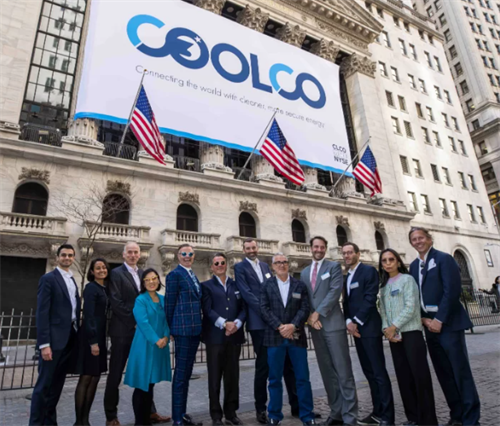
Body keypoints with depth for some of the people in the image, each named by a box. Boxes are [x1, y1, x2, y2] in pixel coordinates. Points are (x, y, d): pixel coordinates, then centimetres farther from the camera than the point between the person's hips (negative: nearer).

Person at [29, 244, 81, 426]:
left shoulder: (72, 280, 15)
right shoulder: (48, 279, -7)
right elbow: (42, 313, -13)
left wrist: (77, 336, 8)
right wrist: (44, 344, -18)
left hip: (70, 339, 7)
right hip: (54, 338, -7)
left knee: (57, 383, 15)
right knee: (44, 384, 1)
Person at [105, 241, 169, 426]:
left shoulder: (143, 273, 12)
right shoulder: (116, 273, -7)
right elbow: (116, 302, -14)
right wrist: (134, 319, -15)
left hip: (141, 330, 6)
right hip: (123, 330, -6)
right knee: (116, 374, 7)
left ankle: (149, 411, 24)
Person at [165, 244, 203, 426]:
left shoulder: (193, 275, 15)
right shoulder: (174, 275, -11)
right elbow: (169, 304, -10)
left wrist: (198, 326, 13)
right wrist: (171, 329, -7)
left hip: (194, 329, 8)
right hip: (183, 329, -8)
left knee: (187, 372, 16)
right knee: (181, 373, 1)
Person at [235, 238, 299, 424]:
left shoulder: (265, 266, 16)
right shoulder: (240, 267, -2)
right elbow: (246, 294, -12)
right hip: (259, 322, -5)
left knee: (288, 364, 10)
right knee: (263, 366, 4)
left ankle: (296, 405, 23)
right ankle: (260, 408, 22)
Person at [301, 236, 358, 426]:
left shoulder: (334, 266, 1)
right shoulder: (304, 272, 16)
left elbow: (335, 291, -12)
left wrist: (318, 313, -15)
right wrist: (309, 316, -6)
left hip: (333, 324, -5)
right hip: (315, 326, 5)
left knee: (343, 372, -3)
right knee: (327, 372, 11)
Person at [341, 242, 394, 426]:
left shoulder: (369, 271, -7)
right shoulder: (347, 277, 16)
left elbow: (370, 299, -15)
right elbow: (347, 302, 14)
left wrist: (357, 322, -15)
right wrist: (348, 321, -3)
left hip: (369, 328, -7)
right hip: (355, 328, 8)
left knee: (379, 372, -2)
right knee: (369, 372, 12)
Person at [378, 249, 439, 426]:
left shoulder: (407, 279, -4)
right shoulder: (384, 285, 13)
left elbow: (411, 307, -12)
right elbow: (383, 310, 10)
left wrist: (394, 326, -14)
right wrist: (386, 328, -6)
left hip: (410, 332, -5)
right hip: (394, 335, 6)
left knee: (419, 374, -3)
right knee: (403, 375, 8)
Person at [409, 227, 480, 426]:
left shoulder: (444, 258, -6)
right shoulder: (414, 265, 13)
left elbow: (452, 290, -15)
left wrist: (439, 320, -16)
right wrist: (425, 319, -3)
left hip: (448, 323, -6)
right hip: (429, 324, 6)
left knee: (461, 371, -1)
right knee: (444, 373, 11)